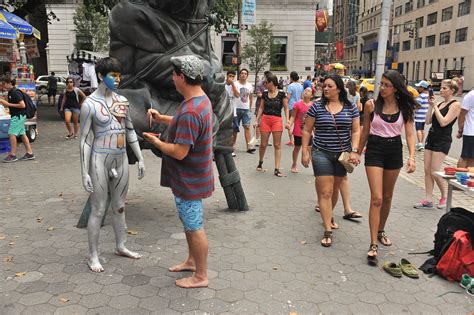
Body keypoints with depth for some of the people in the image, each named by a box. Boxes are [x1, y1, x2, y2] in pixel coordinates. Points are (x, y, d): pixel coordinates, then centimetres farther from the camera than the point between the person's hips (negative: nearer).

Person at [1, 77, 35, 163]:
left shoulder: (15, 92, -17)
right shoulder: (10, 92, 12)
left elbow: (22, 105, -22)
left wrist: (8, 104, -18)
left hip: (18, 116, -10)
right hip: (16, 116, 10)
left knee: (12, 134, -9)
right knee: (22, 134, 10)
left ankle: (12, 155, -4)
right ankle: (30, 153, 14)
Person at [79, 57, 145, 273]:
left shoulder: (122, 101, 6)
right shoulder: (90, 104, -11)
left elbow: (130, 131, 13)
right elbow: (85, 140, -11)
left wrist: (140, 158, 12)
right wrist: (84, 172, -13)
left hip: (121, 159, 6)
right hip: (100, 160, -5)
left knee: (119, 206, 16)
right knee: (98, 210, 2)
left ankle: (120, 247, 32)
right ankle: (93, 256, 16)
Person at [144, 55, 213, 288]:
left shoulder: (190, 111, -29)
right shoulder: (201, 99, 5)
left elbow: (179, 152, -29)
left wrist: (156, 142, -12)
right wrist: (161, 118, 8)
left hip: (188, 181, -10)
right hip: (189, 177, 10)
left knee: (194, 227, 4)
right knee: (189, 223, 23)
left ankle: (201, 276, 19)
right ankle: (192, 261, 41)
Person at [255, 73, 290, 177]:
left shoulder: (281, 94, -4)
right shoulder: (265, 93, 6)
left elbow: (286, 108, -1)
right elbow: (261, 108, 10)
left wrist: (287, 121, -11)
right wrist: (257, 120, 5)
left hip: (277, 120, -2)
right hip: (265, 119, 3)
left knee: (277, 145, -1)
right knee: (263, 144, 6)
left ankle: (277, 169, 1)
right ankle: (260, 162, 32)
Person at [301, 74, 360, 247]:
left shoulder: (350, 108, 2)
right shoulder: (317, 106, -2)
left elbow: (356, 131, 4)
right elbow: (307, 131, 1)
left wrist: (354, 151, -8)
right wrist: (305, 152, -4)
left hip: (342, 155, 3)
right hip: (321, 154, -2)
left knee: (335, 189, 16)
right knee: (325, 192, -7)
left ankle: (328, 215, 41)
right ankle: (328, 230, -3)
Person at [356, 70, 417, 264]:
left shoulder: (405, 108, -1)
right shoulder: (371, 105, -5)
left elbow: (410, 134, -3)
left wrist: (412, 157, -16)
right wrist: (358, 152, 11)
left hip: (395, 151, 3)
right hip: (375, 150, -3)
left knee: (387, 197, 16)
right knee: (376, 199, -11)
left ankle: (380, 231, 37)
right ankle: (373, 245, -8)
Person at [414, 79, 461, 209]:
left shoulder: (455, 105, -7)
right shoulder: (440, 104, 14)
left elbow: (443, 122, -18)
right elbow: (428, 121, 8)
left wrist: (435, 106, -12)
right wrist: (431, 106, 0)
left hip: (443, 141, -7)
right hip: (431, 137, 7)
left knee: (434, 171, -8)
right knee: (427, 170, 3)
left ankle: (444, 196, 15)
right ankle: (428, 200, 8)